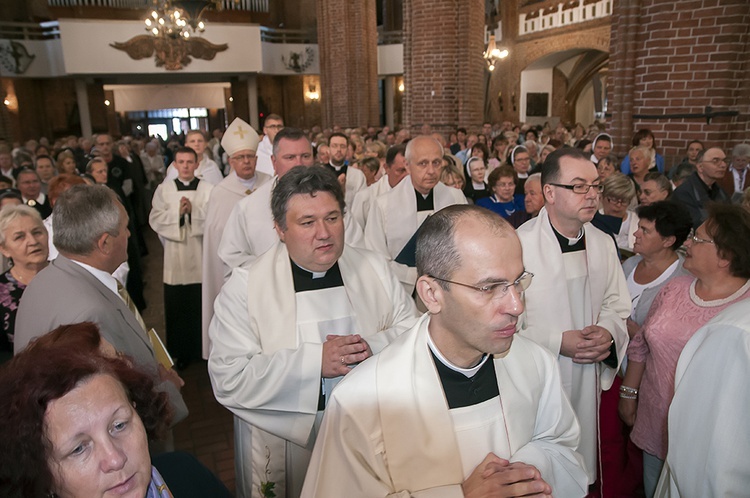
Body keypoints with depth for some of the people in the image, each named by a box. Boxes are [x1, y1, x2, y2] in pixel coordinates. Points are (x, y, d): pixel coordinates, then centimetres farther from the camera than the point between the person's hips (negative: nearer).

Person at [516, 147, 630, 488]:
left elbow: (617, 305, 13)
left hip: (588, 382, 5)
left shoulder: (603, 244, 3)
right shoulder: (520, 244, -18)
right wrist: (557, 342, -19)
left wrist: (608, 332, -8)